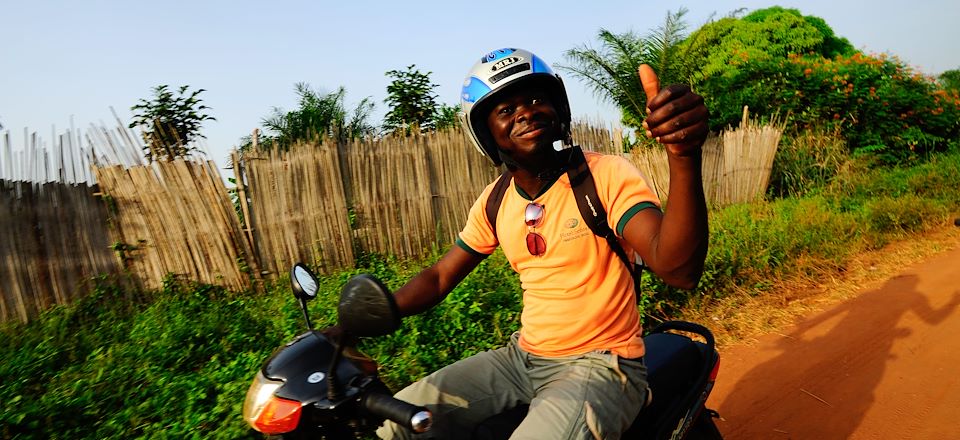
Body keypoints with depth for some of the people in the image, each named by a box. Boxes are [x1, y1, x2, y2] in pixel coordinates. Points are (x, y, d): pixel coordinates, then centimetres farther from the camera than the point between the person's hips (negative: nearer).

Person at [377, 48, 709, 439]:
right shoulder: (495, 200, 3)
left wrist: (684, 156, -45)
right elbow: (440, 277, 8)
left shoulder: (608, 175, -15)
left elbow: (679, 269, -28)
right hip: (522, 356, 5)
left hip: (600, 364, -4)